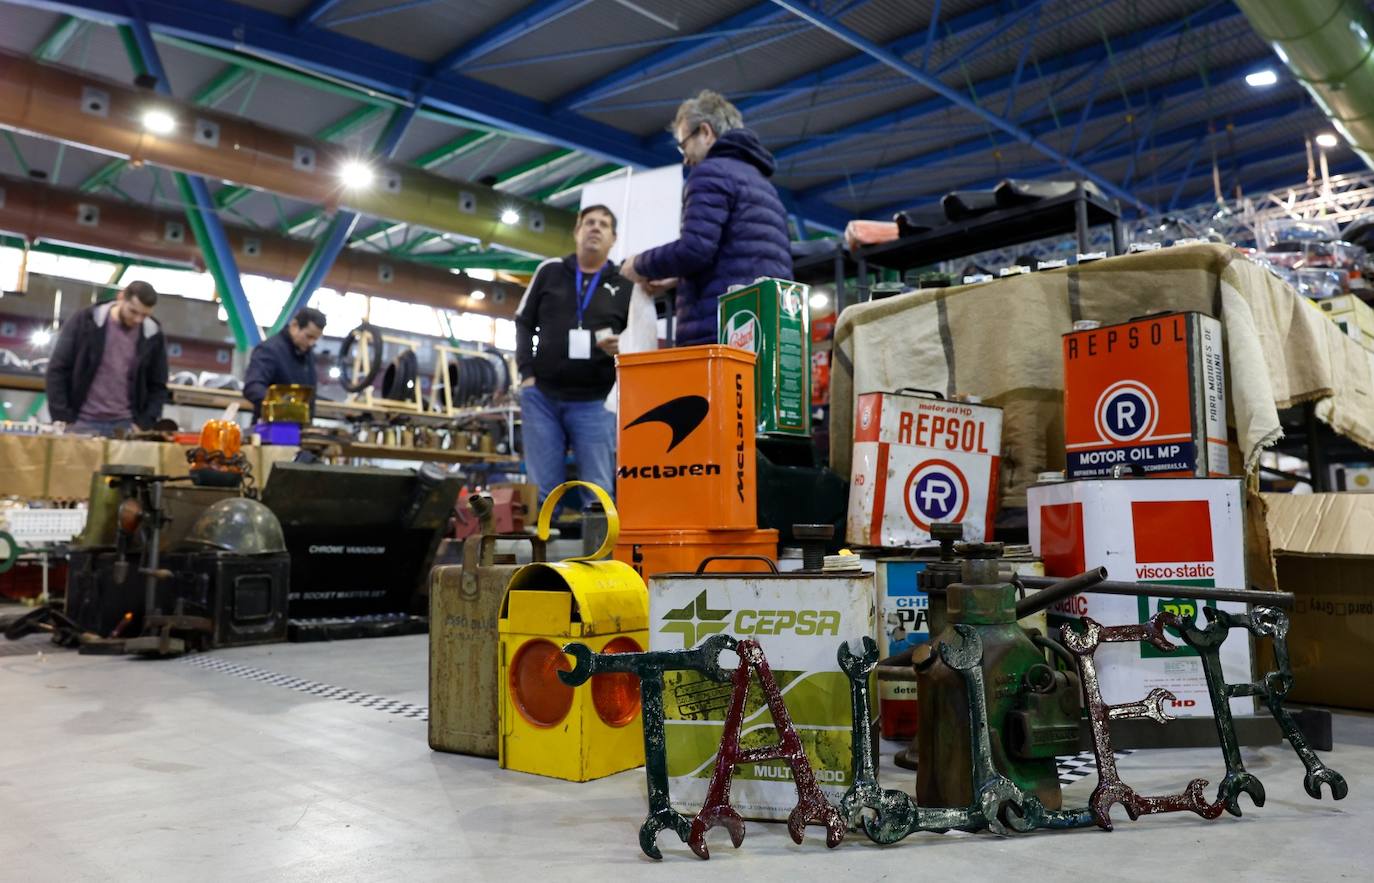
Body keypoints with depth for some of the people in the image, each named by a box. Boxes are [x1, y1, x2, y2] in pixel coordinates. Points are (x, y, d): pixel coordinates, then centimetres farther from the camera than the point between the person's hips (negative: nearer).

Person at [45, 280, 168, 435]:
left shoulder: (153, 336, 1)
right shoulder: (85, 322, -3)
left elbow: (157, 386, 8)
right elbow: (57, 370, 0)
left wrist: (144, 425, -5)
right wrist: (63, 419, -7)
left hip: (126, 425, 1)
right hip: (83, 422, -1)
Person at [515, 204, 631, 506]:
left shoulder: (625, 286, 7)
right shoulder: (549, 271, 11)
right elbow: (524, 323, 14)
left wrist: (622, 347, -15)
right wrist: (527, 372, 2)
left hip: (594, 402, -1)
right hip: (542, 396, 1)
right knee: (542, 488, 4)